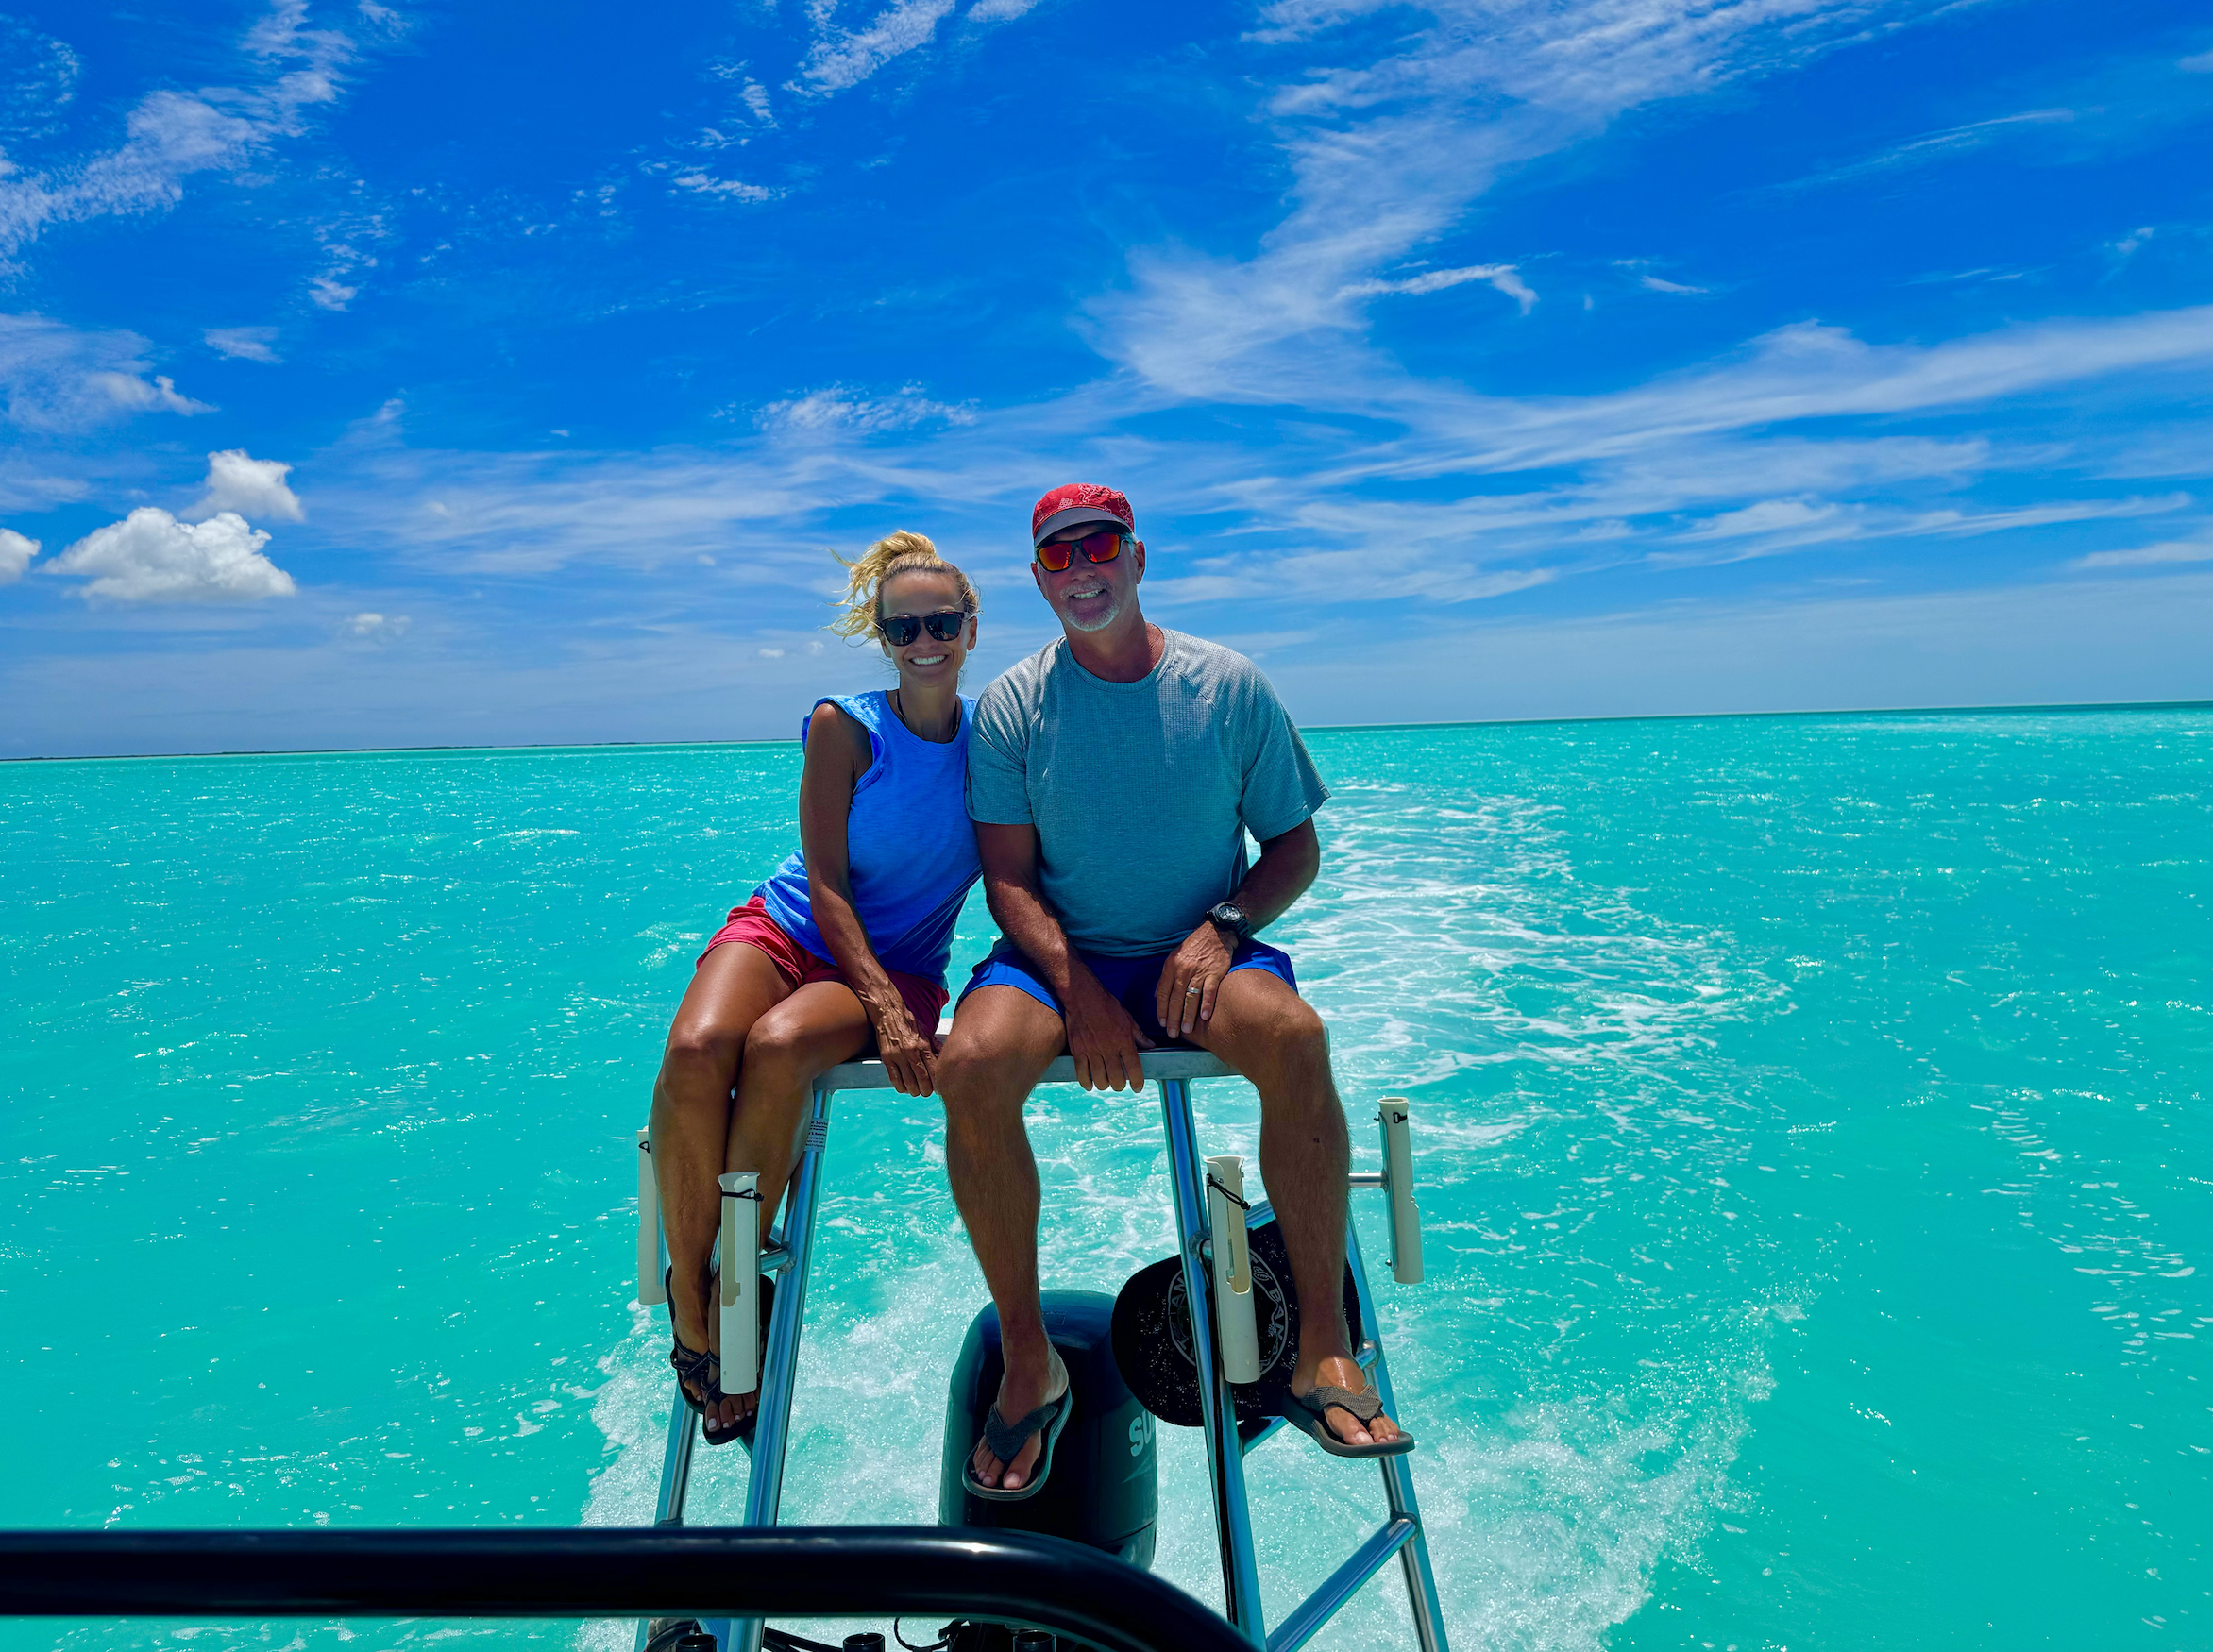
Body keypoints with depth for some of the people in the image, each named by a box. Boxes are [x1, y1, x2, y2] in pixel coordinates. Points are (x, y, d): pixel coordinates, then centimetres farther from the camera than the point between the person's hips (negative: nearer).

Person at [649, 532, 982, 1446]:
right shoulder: (845, 726, -4)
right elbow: (826, 881, -9)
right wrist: (887, 1015, -21)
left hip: (899, 965, 0)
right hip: (790, 929, 0)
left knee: (778, 1046, -34)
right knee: (695, 1052, -32)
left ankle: (730, 1291, -16)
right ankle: (691, 1312, -14)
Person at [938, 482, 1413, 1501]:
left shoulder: (1228, 686, 3)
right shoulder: (1011, 705, 3)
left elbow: (1295, 847, 6)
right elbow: (1008, 876, -2)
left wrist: (1220, 929, -13)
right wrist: (1077, 989, -18)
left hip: (1198, 953, 0)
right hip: (1059, 956, 1)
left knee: (1292, 1034, -33)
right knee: (972, 1063, -30)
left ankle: (1323, 1351, -19)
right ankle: (1028, 1363, -12)